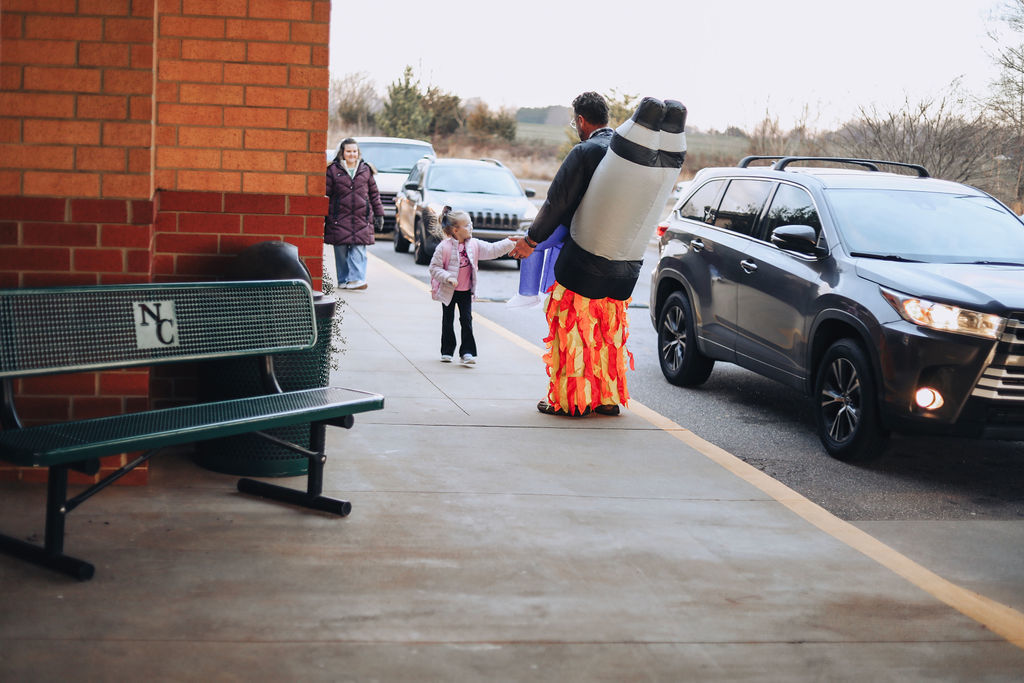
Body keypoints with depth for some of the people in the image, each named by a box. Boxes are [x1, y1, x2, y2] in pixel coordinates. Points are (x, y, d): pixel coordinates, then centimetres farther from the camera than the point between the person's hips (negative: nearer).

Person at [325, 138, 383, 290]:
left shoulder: (365, 170, 10)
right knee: (341, 252, 3)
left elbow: (374, 193, 15)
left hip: (361, 219, 1)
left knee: (358, 250, -8)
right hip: (339, 218, -1)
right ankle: (343, 280, 13)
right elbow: (326, 193, 4)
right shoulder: (333, 170, 3)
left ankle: (357, 279, -11)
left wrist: (379, 213, 12)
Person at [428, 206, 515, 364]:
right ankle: (447, 352, 20)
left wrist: (511, 243, -11)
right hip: (448, 291, -3)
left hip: (466, 291, 3)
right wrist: (448, 277, -26)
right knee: (448, 321, 8)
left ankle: (467, 352, 1)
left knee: (467, 320, -1)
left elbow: (492, 250, -1)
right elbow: (434, 267, -13)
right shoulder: (444, 247, -16)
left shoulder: (474, 245, -1)